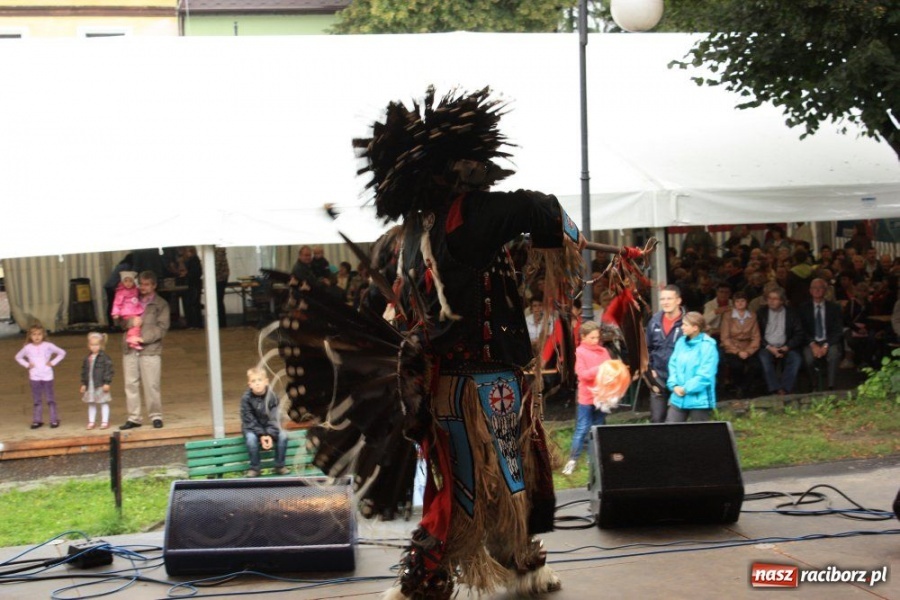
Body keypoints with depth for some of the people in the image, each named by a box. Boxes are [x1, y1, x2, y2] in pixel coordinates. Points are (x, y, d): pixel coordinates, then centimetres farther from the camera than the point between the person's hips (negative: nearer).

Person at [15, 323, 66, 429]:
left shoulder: (48, 346, -3)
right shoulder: (27, 348, 2)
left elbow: (62, 353, 4)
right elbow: (18, 357, 16)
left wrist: (53, 362, -4)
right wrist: (27, 364, 3)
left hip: (47, 376, -2)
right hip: (34, 377, 2)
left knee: (50, 399, 2)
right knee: (37, 400, 5)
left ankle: (54, 419, 6)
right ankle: (37, 420, 9)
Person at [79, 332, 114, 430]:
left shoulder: (104, 357, -9)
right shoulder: (87, 358, 9)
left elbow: (108, 370, -12)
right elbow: (84, 372, 15)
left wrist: (107, 383, -17)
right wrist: (84, 384, 13)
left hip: (101, 385, -6)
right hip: (90, 385, 6)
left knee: (104, 403, 3)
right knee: (91, 404, 13)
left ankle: (105, 421, 8)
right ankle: (91, 422, 21)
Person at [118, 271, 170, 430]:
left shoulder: (161, 305, 5)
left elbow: (162, 328, -4)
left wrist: (143, 338, -14)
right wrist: (131, 321, -7)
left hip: (150, 350, -4)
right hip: (130, 350, 4)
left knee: (151, 385, -6)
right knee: (131, 384, 3)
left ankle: (156, 416, 5)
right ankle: (134, 418, 9)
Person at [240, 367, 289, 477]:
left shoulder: (272, 396, -12)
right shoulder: (246, 398, -16)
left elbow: (274, 418, -13)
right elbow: (249, 420, -16)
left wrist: (270, 435, -27)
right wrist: (261, 435, -25)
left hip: (269, 427, 2)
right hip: (252, 428, -2)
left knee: (283, 436, -23)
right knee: (251, 439, -33)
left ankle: (279, 466, -5)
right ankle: (254, 468, -15)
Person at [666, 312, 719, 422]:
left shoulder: (707, 346, -13)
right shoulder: (681, 342, 7)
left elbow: (705, 375, -17)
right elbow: (673, 365, 10)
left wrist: (686, 389, -14)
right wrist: (674, 385, -6)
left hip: (699, 400, -6)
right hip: (678, 399, 6)